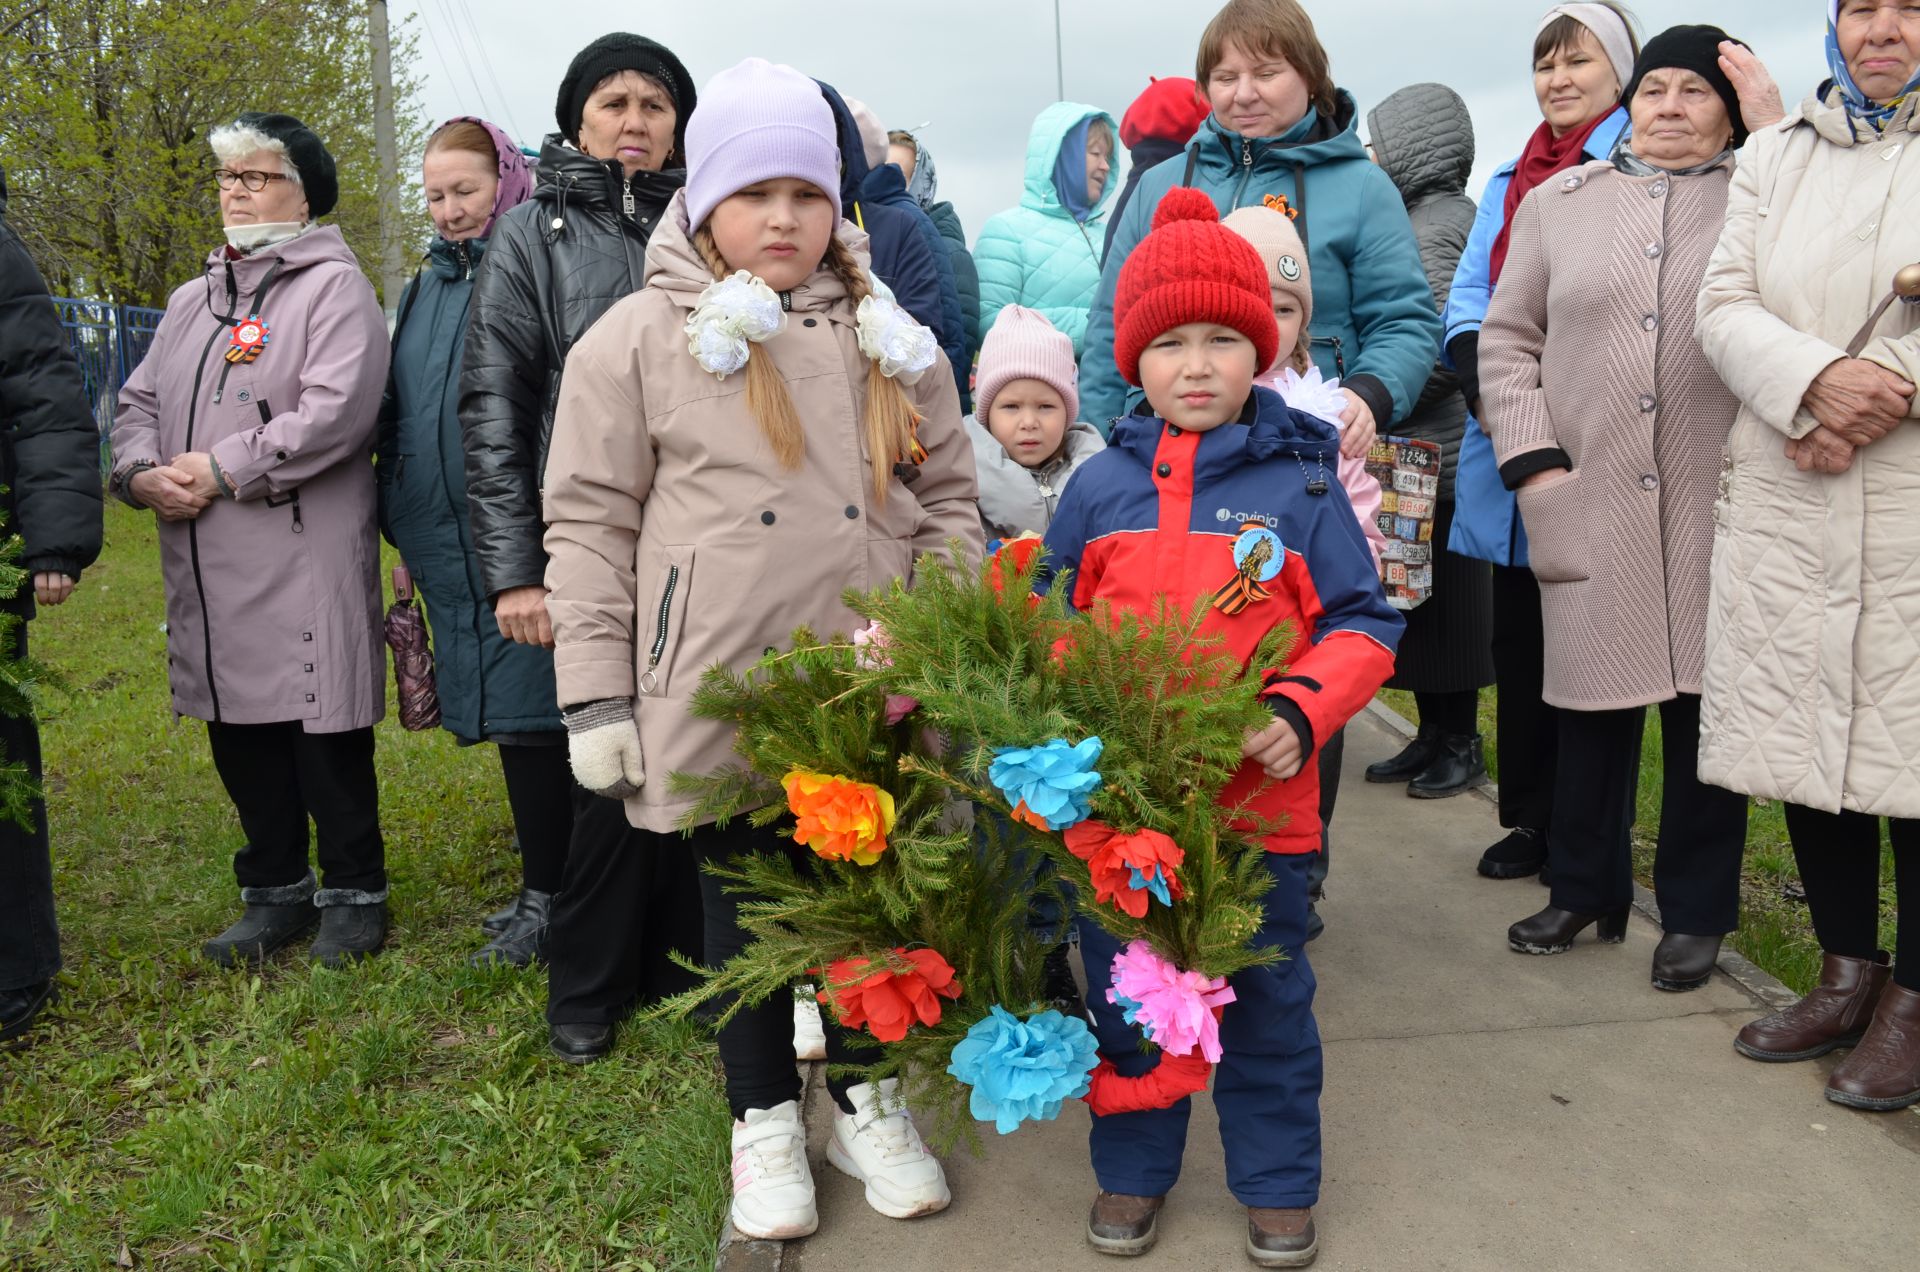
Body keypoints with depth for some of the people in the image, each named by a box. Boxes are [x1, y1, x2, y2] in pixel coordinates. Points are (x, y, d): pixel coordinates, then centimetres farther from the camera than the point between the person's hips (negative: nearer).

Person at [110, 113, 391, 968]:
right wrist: (141, 470, -2)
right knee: (240, 735, 13)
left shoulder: (333, 285, -3)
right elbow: (139, 400, 20)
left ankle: (353, 893, 15)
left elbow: (337, 409, -17)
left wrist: (224, 471, -16)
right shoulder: (194, 298, 21)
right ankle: (275, 892, 26)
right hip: (205, 568, 7)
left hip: (306, 560, -7)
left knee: (325, 734, -1)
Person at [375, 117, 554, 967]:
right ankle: (545, 870, 25)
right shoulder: (428, 286, 17)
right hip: (447, 543, 7)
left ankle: (546, 895, 6)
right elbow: (397, 414, 22)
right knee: (498, 710, 12)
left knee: (526, 712, -4)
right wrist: (405, 530, 18)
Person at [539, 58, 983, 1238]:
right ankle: (765, 1115, 33)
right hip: (722, 697, -2)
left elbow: (949, 498, 14)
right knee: (745, 900, 12)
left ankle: (862, 1094, 35)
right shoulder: (640, 336, 0)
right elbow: (589, 523, -1)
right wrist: (596, 697, -5)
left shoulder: (892, 338, 10)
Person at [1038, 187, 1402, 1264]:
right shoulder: (1100, 486, 2)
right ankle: (1134, 1170, 36)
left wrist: (1299, 711, -18)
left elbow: (1363, 624, -2)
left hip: (1261, 802, -1)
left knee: (1267, 1001, 14)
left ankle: (1278, 1183, 34)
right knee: (1125, 997, 15)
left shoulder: (1299, 484, -4)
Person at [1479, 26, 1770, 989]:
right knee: (1593, 697, 7)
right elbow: (1506, 339, 10)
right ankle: (1585, 890, 24)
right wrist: (1531, 458, -1)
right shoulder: (1557, 204, 13)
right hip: (1589, 501, 1)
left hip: (1717, 503, -1)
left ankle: (1695, 912, 18)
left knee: (1703, 697, 4)